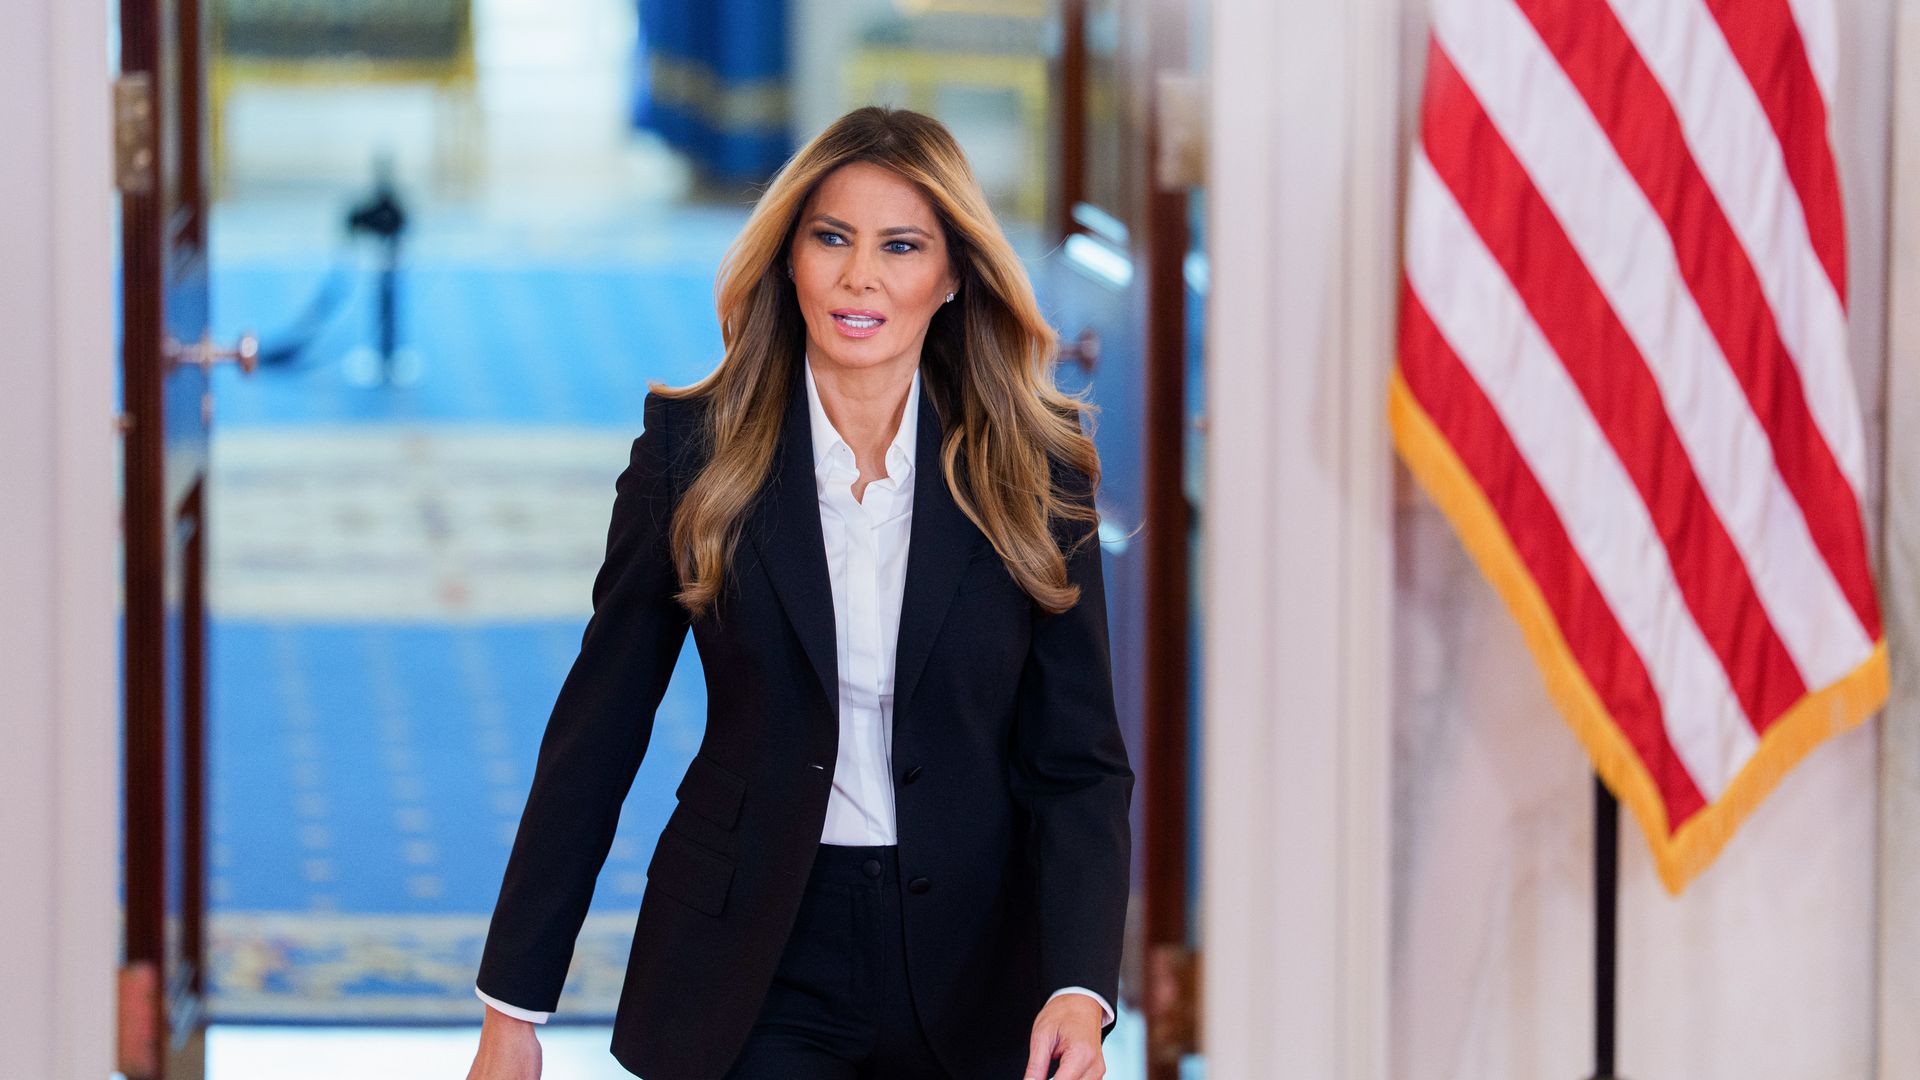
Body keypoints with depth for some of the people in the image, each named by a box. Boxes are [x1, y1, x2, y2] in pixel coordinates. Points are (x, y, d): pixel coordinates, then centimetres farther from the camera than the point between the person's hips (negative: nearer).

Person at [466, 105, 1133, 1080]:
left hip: (972, 977, 1)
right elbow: (597, 733, 1)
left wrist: (1079, 989, -20)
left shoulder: (1032, 480, -1)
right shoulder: (694, 451, -2)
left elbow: (1079, 762, -3)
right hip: (759, 979, -1)